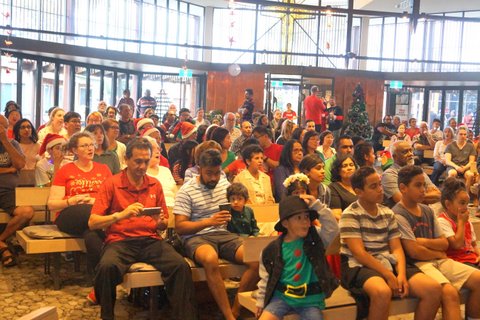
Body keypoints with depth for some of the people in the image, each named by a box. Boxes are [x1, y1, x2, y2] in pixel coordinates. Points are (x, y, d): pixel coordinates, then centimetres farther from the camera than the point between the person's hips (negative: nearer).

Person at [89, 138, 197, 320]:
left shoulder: (155, 185, 13)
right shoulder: (111, 184, 3)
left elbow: (165, 224, 21)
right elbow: (92, 223, -3)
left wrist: (161, 222, -4)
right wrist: (121, 214, -17)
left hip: (150, 240, 3)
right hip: (120, 240, -2)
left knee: (181, 266, -26)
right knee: (107, 267, -35)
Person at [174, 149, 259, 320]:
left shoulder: (224, 183, 13)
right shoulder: (186, 191, -5)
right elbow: (180, 227, -10)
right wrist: (209, 222, -22)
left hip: (223, 234, 5)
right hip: (196, 237, -5)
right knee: (211, 259, -40)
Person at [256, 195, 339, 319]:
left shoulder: (315, 238, -1)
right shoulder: (273, 250, -3)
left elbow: (332, 229, -18)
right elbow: (266, 278, 7)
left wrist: (317, 205, -21)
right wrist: (261, 302, 7)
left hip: (310, 299, 0)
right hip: (282, 296, 0)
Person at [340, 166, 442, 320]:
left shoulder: (388, 213, 13)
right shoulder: (350, 215, -7)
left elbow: (396, 248, 7)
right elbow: (359, 253, -14)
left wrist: (401, 274, -13)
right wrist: (388, 275, -20)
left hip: (389, 263, 6)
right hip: (360, 266, -6)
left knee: (433, 289, -12)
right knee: (382, 292, -39)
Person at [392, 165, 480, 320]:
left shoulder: (428, 211, 14)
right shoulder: (398, 215, -10)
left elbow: (444, 243, 11)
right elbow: (414, 252, -16)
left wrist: (424, 241, -8)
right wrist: (438, 254, 1)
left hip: (438, 261, 8)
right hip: (417, 264, -8)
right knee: (450, 293, -31)